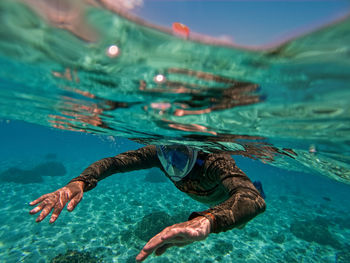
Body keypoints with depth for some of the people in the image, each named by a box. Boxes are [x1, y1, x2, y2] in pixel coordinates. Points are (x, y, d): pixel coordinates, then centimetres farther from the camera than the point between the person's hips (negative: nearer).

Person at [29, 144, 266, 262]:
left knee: (238, 224, 32)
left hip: (230, 191, -3)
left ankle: (256, 184, 56)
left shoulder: (214, 161, -53)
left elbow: (255, 200, -68)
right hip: (202, 193, 3)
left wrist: (206, 219, -87)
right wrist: (79, 183, -59)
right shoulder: (159, 153, -40)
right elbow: (114, 161, -40)